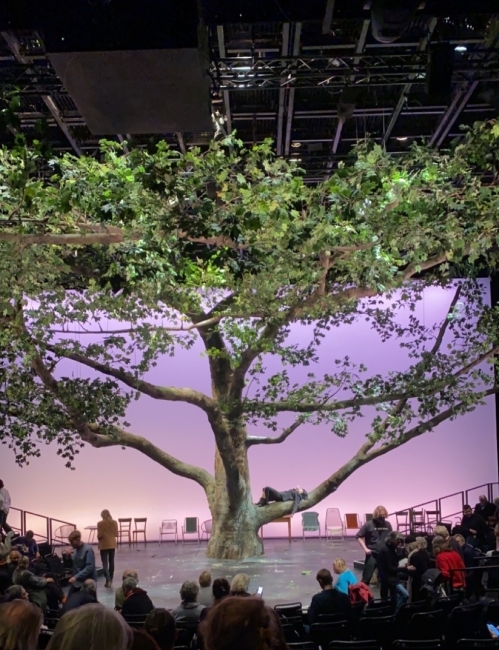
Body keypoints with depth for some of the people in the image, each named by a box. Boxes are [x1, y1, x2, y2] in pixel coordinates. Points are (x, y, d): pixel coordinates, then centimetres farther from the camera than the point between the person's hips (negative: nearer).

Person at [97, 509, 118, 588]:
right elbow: (116, 534, 1)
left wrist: (99, 539, 9)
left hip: (104, 545, -4)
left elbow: (99, 535, -12)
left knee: (105, 563, -1)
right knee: (111, 562, 14)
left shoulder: (100, 523, -12)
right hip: (112, 544, 4)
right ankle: (110, 580, 21)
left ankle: (108, 580, -15)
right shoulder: (114, 522, -2)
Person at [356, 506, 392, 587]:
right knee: (366, 578, 0)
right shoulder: (368, 524, -8)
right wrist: (365, 548, -11)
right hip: (372, 555, -4)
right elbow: (359, 536, -3)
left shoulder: (387, 524, 2)